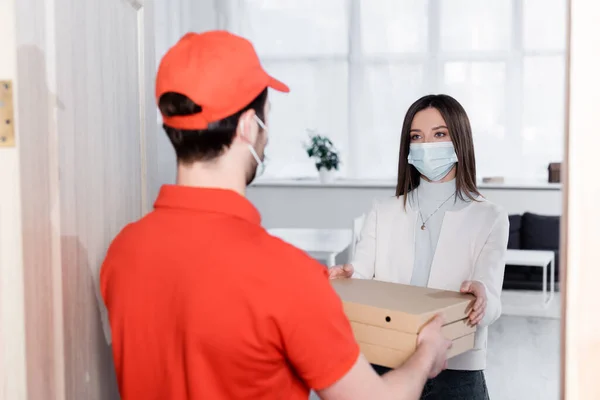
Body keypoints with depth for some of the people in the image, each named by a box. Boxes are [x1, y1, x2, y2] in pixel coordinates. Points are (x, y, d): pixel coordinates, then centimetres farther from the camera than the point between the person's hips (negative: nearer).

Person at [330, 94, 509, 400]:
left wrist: (481, 296, -35)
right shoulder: (383, 213, 5)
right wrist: (346, 276, -27)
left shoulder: (489, 218, -3)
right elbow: (359, 276, -4)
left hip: (454, 372, -2)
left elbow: (489, 300, -13)